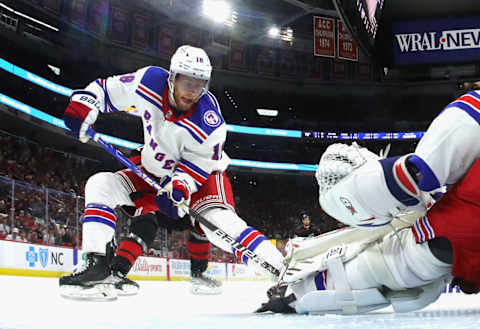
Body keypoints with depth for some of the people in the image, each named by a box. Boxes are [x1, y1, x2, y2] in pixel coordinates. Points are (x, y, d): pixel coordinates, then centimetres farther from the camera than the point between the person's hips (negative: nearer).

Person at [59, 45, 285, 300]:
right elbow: (108, 88, -5)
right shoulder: (150, 81, -20)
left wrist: (179, 186, -37)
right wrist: (82, 105, -20)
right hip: (154, 170, 5)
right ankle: (99, 264, -13)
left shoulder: (209, 121, -30)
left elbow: (197, 165, -21)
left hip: (201, 173, -5)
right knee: (100, 185, -10)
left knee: (219, 221, -31)